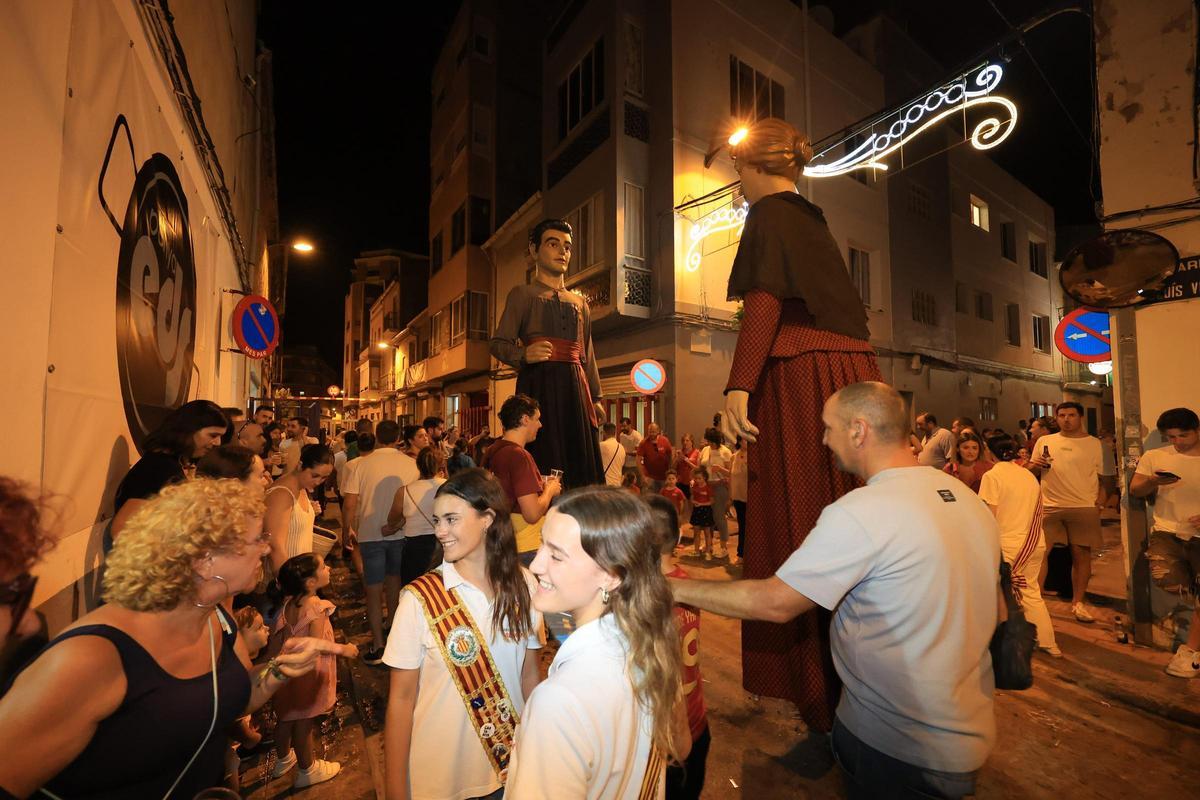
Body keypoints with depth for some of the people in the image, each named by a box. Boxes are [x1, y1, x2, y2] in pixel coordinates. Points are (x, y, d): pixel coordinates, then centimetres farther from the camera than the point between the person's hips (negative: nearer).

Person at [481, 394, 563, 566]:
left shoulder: (491, 452, 4)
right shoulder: (519, 455, -22)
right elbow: (532, 514, -26)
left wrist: (540, 486, 14)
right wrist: (550, 490, -8)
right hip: (526, 549, -9)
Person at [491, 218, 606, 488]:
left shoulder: (580, 303, 23)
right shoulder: (522, 294, 9)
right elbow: (499, 343, 0)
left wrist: (595, 397, 13)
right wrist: (524, 354, -22)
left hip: (575, 387, 5)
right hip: (538, 386, -4)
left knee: (580, 463, -1)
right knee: (541, 466, -10)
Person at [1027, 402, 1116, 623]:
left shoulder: (1096, 444, 5)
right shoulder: (1044, 441, 8)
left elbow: (1106, 478, 5)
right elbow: (1029, 472, 13)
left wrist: (1101, 499, -8)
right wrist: (1034, 466, -8)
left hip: (1085, 507, 0)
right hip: (1049, 506, 0)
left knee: (1081, 554, 6)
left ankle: (1078, 603, 19)